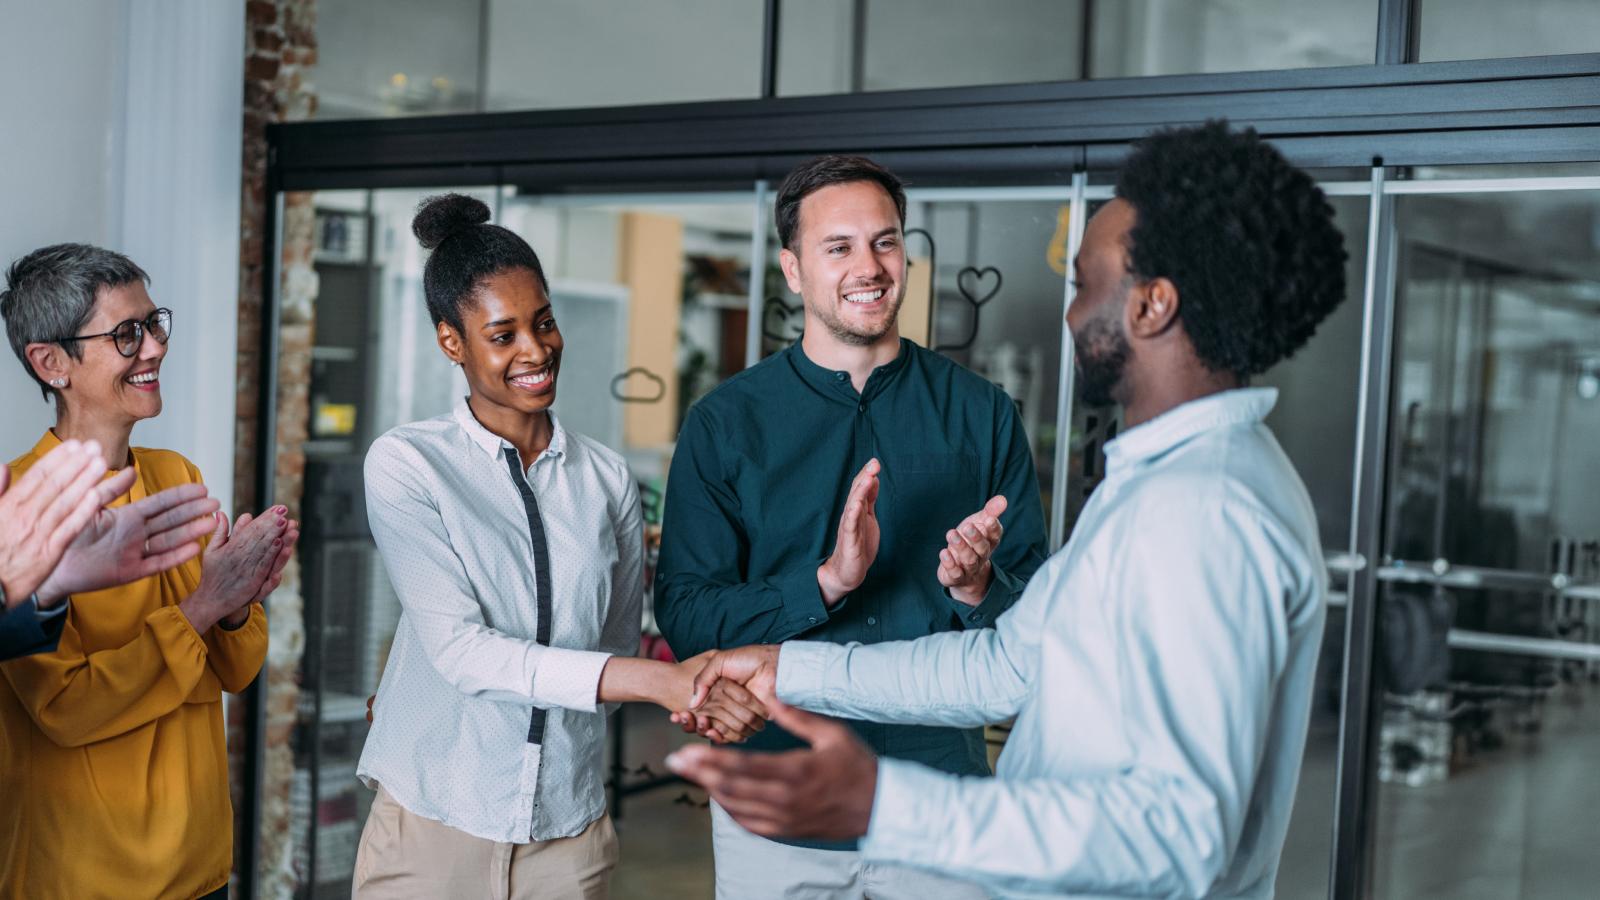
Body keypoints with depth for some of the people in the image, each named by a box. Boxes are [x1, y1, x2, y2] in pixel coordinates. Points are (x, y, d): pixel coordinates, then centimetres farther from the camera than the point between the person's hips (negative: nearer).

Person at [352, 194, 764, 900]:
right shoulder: (405, 464, -8)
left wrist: (690, 695, -15)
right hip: (435, 822, -3)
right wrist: (660, 680, -26)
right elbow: (458, 646, -18)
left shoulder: (607, 479, 3)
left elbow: (617, 652, 8)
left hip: (568, 829, 3)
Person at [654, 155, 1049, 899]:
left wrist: (978, 586, -20)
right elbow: (684, 617, -8)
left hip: (939, 799, 1)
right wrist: (827, 581, -22)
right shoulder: (724, 424, -2)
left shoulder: (981, 413, 0)